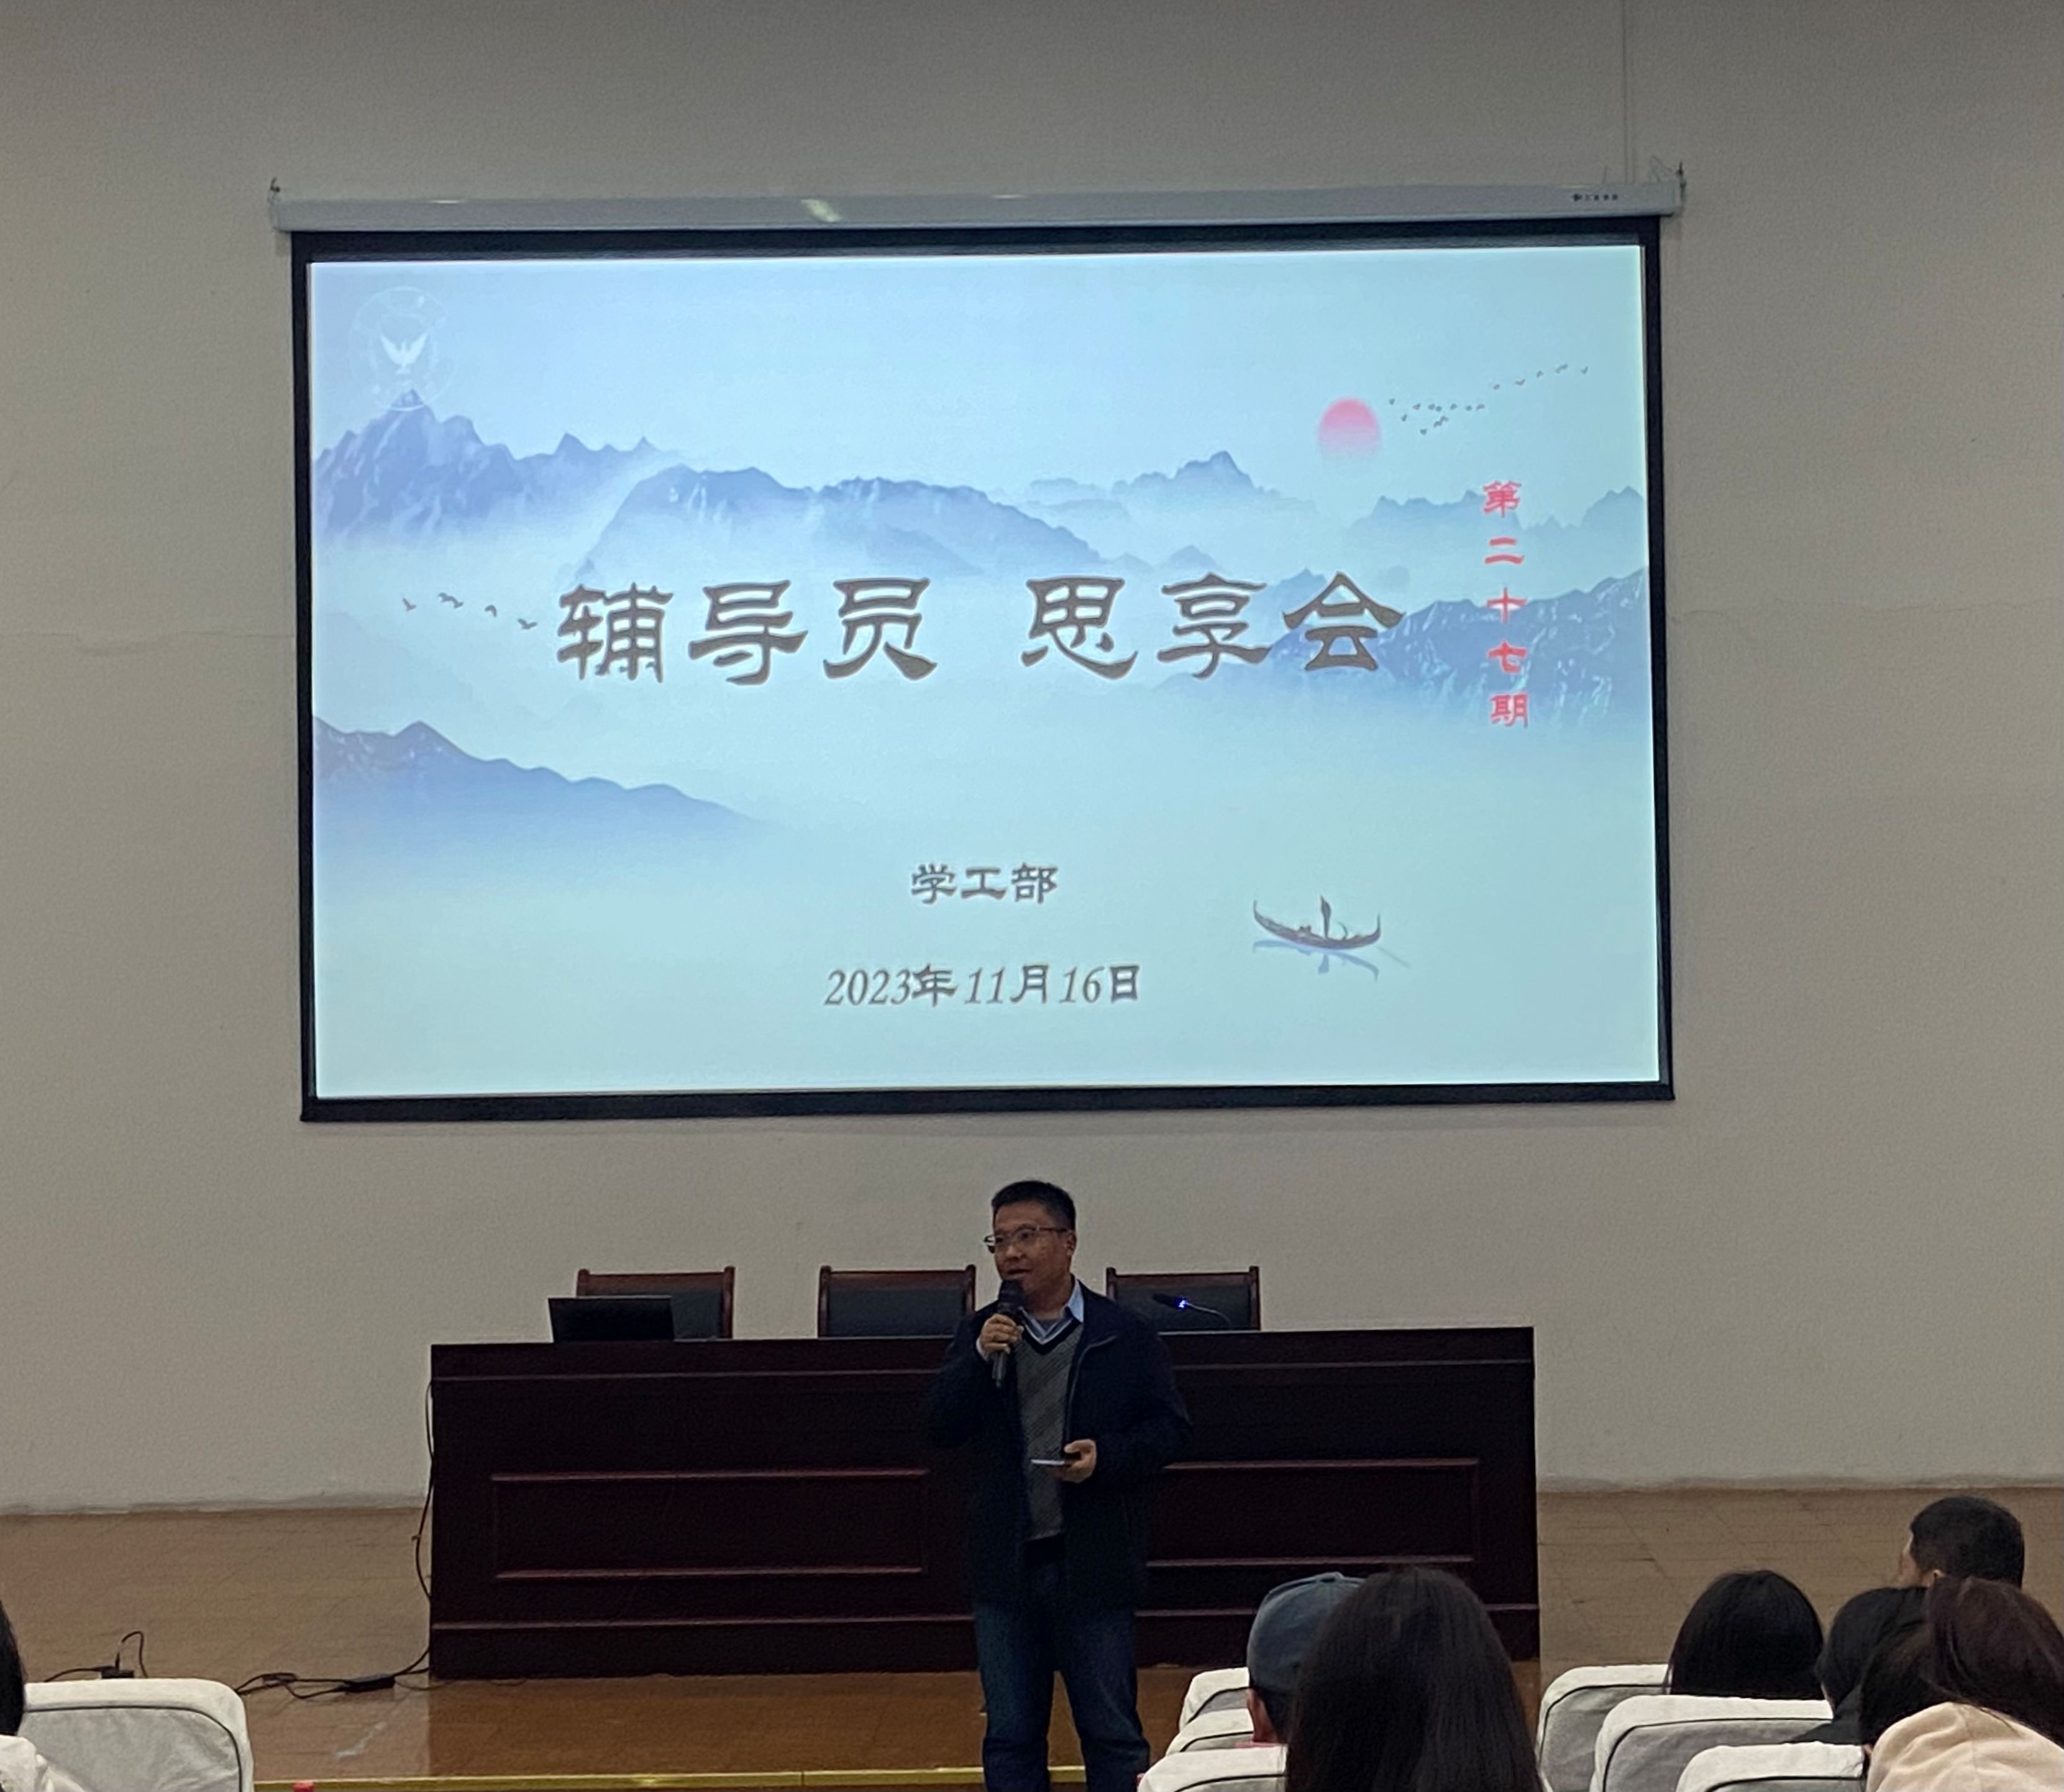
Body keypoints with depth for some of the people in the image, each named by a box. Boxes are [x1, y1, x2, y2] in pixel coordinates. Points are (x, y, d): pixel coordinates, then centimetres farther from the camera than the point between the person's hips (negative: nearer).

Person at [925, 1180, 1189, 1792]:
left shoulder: (1127, 1337, -2)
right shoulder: (979, 1334, 7)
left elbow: (1168, 1427, -1)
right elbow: (941, 1428, -2)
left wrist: (1106, 1456, -18)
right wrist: (980, 1359, -16)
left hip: (1094, 1565, -3)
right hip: (1007, 1565, 3)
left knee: (1113, 1735, 4)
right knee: (1010, 1738, 10)